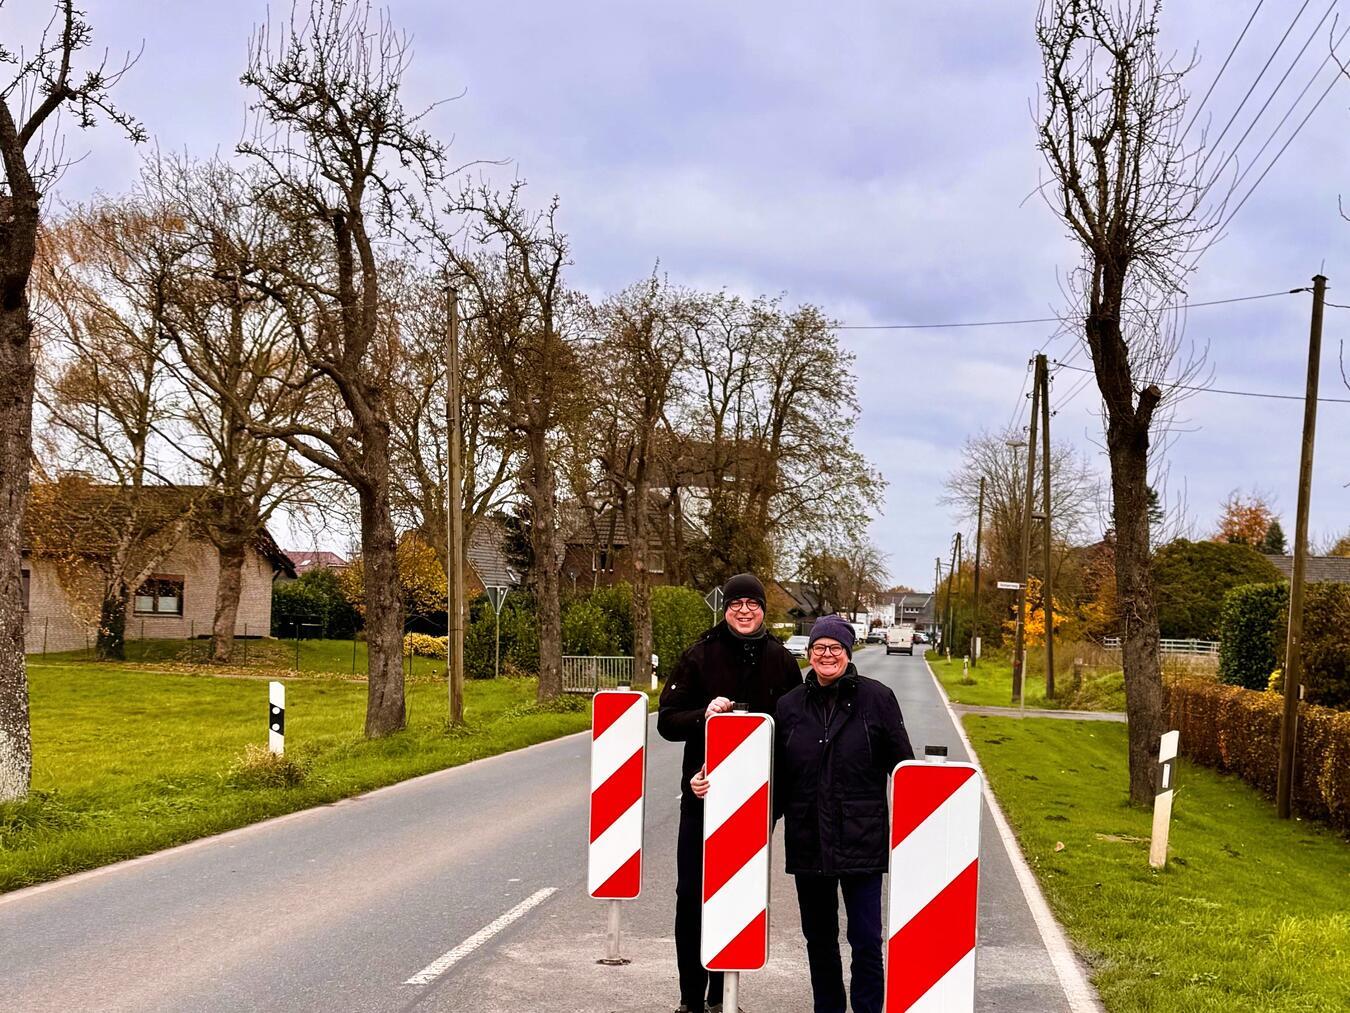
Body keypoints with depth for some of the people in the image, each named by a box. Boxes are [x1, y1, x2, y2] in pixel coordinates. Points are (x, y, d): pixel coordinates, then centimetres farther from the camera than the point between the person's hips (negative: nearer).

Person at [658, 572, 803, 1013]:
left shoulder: (781, 662, 3)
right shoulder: (699, 656, -2)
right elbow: (667, 721, -2)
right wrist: (703, 716, -22)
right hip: (703, 795, -1)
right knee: (691, 896, 1)